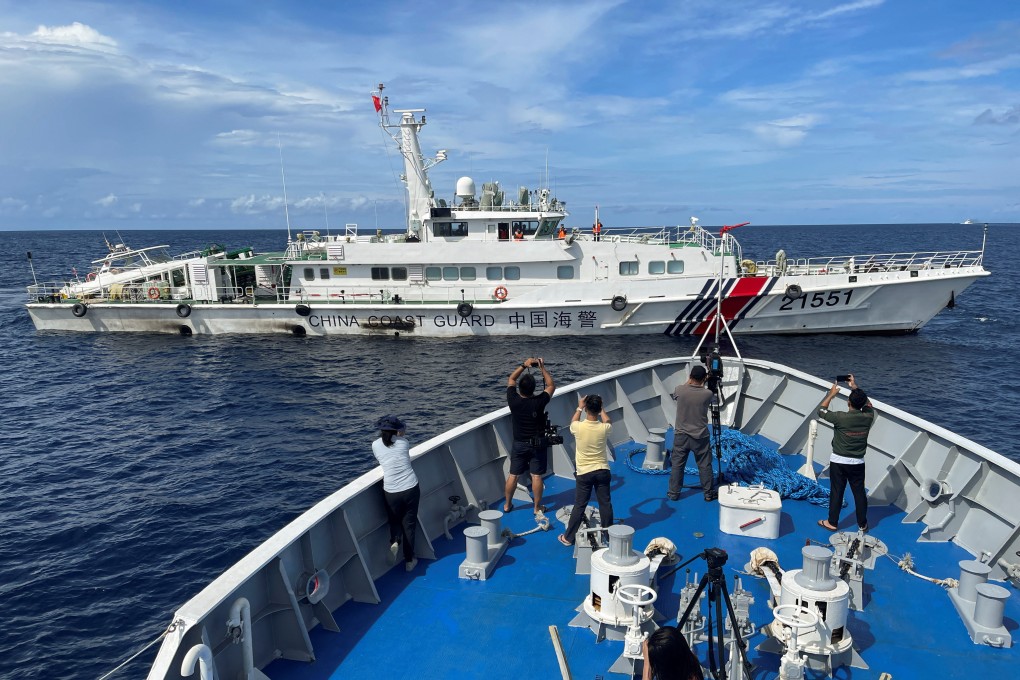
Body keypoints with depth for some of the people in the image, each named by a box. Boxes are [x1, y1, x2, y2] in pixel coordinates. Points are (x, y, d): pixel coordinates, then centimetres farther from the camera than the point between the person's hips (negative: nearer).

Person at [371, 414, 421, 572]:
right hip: (411, 488, 0)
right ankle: (409, 560, 19)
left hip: (391, 492, 0)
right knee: (409, 523, 15)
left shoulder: (376, 445, 0)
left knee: (394, 521, 24)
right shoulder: (403, 442, -1)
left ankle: (395, 541, -4)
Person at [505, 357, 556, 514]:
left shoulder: (513, 400, -14)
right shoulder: (539, 402, -19)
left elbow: (511, 379, 3)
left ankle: (507, 504, 24)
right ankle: (537, 507, 13)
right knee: (536, 476, 5)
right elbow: (551, 385, -3)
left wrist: (524, 365, 1)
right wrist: (543, 368, -1)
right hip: (537, 444, -2)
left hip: (519, 444, 2)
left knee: (513, 475, 12)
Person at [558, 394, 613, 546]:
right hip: (602, 471, 1)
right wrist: (599, 407, 27)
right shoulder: (604, 428, -12)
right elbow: (607, 421, 15)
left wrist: (579, 408, 22)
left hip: (584, 473, -1)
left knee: (579, 506, 7)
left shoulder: (579, 427, -17)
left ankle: (569, 537, 16)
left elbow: (573, 422, 10)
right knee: (605, 504, 13)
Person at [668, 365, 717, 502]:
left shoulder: (680, 390, -12)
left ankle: (673, 493, 17)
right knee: (705, 465, 12)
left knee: (677, 464, 11)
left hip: (681, 435, 1)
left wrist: (689, 381, 17)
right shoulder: (707, 394, -14)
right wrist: (702, 384, 16)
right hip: (700, 437, -1)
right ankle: (709, 493, 23)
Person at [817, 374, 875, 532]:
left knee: (836, 492, 7)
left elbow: (821, 411, -6)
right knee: (859, 492, 13)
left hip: (839, 461, -3)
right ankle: (862, 524, 24)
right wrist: (855, 387, 15)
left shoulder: (841, 418, -21)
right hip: (858, 462, 3)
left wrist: (831, 393, 2)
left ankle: (832, 522, 18)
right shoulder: (868, 417, -10)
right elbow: (867, 404, 12)